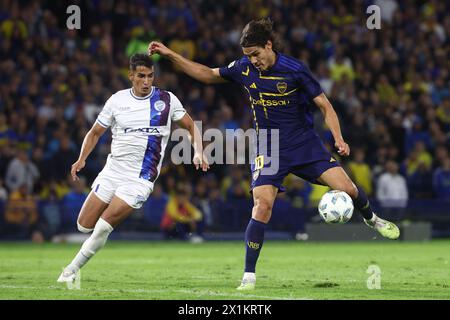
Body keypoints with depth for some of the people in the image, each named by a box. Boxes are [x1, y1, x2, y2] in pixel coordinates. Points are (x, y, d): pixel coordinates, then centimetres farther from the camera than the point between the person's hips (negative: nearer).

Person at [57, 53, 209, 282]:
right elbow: (95, 132, 12)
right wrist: (81, 159, -4)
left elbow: (191, 126, 11)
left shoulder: (167, 100, 0)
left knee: (103, 227, -15)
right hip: (112, 171, 3)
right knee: (84, 226, 1)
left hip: (140, 178, -3)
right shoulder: (117, 100, 3)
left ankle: (72, 270, 0)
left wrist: (198, 153, -7)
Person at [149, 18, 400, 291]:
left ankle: (371, 219, 25)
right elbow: (207, 74, 11)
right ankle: (249, 275, -10)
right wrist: (170, 55, 5)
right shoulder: (244, 68, -3)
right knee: (263, 206, -18)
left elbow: (324, 105, -7)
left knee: (346, 188, -11)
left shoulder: (295, 70, -13)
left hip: (305, 144, -1)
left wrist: (338, 139, -19)